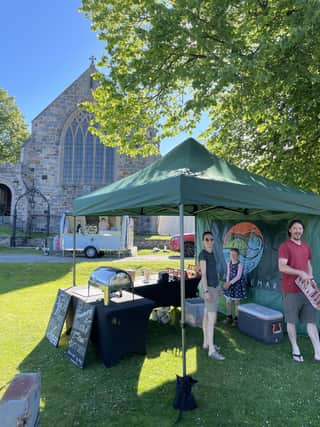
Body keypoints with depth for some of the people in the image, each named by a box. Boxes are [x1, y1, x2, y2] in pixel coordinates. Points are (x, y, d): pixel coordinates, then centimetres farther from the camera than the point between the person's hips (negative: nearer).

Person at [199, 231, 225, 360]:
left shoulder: (211, 254, 12)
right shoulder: (203, 254, -15)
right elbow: (203, 273, -20)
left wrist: (217, 287, 18)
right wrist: (206, 291, -24)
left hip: (213, 287, 9)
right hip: (209, 288, -9)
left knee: (207, 316, 14)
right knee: (212, 318, -10)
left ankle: (206, 342, 23)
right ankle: (212, 350, -6)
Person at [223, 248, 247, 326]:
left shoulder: (240, 265, -14)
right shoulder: (228, 264, 3)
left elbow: (238, 276, -20)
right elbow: (228, 274, 5)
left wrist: (230, 283, -27)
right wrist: (227, 283, -11)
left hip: (237, 284, -5)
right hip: (230, 284, 5)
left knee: (237, 302, 6)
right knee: (228, 301, 8)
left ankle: (236, 318, 19)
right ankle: (229, 317, 25)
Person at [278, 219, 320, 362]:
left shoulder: (306, 246, 12)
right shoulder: (284, 246, -9)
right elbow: (282, 267, -17)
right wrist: (301, 273, -22)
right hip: (291, 290, -6)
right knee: (291, 321, 7)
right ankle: (295, 350, 21)